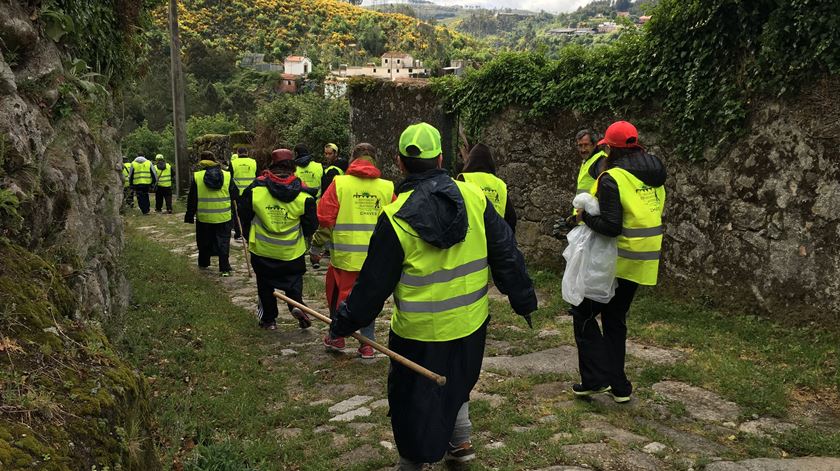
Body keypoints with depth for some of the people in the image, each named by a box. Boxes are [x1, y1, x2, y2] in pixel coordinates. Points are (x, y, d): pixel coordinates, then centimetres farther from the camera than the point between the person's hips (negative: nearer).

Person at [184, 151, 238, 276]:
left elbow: (192, 199, -2)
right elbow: (234, 195, 1)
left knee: (204, 242, 18)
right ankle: (224, 268, 3)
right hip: (224, 217, 0)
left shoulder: (197, 177, -6)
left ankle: (203, 264, 32)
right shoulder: (227, 176, -5)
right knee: (223, 243, 7)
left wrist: (190, 216, 7)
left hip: (204, 217, 0)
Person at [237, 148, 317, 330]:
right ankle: (296, 304, -4)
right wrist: (303, 236, 14)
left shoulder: (255, 189, -11)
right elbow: (311, 224, -7)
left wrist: (249, 237, 16)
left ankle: (269, 319, 23)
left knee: (265, 284, 17)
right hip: (292, 251, 0)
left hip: (262, 249, 0)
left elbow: (244, 216, -1)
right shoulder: (303, 194, -13)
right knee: (294, 279, 20)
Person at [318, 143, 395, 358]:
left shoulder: (339, 183, -8)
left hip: (345, 254, -2)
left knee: (339, 293, 18)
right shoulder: (387, 187, -2)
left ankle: (337, 337, 30)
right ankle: (367, 343, 20)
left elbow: (324, 217, -8)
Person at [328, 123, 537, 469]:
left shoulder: (395, 218, -16)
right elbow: (506, 254, -1)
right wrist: (523, 300, 11)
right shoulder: (473, 197, -8)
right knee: (456, 383, 29)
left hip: (420, 332, -4)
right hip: (471, 323, 4)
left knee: (414, 396, 15)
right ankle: (461, 443, 40)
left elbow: (373, 284, -10)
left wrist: (344, 323, 4)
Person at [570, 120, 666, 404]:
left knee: (584, 313, 8)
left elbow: (611, 226, -25)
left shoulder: (612, 179, -18)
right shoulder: (654, 176, 7)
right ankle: (618, 385, 23)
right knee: (615, 319, 19)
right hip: (643, 262, 8)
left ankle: (596, 378, 3)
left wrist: (585, 216, -8)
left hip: (617, 261, -8)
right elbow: (655, 212, 14)